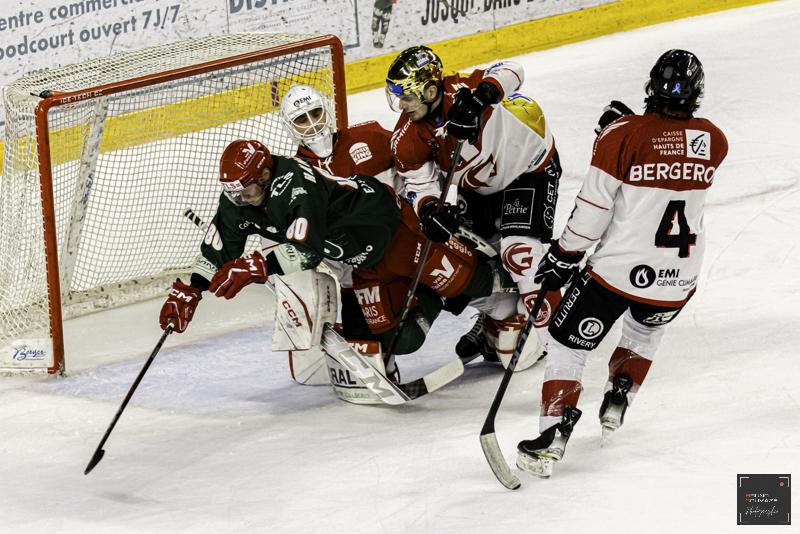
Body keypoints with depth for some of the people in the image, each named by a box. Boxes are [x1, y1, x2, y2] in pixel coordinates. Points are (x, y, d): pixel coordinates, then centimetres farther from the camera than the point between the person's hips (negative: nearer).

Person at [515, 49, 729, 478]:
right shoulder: (713, 141, -2)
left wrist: (563, 258, 1)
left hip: (617, 270, -4)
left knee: (568, 345, 8)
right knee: (646, 330, 36)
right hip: (678, 280, 4)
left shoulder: (622, 136, -14)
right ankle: (617, 398, 28)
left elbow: (592, 207, -11)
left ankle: (553, 436, -5)